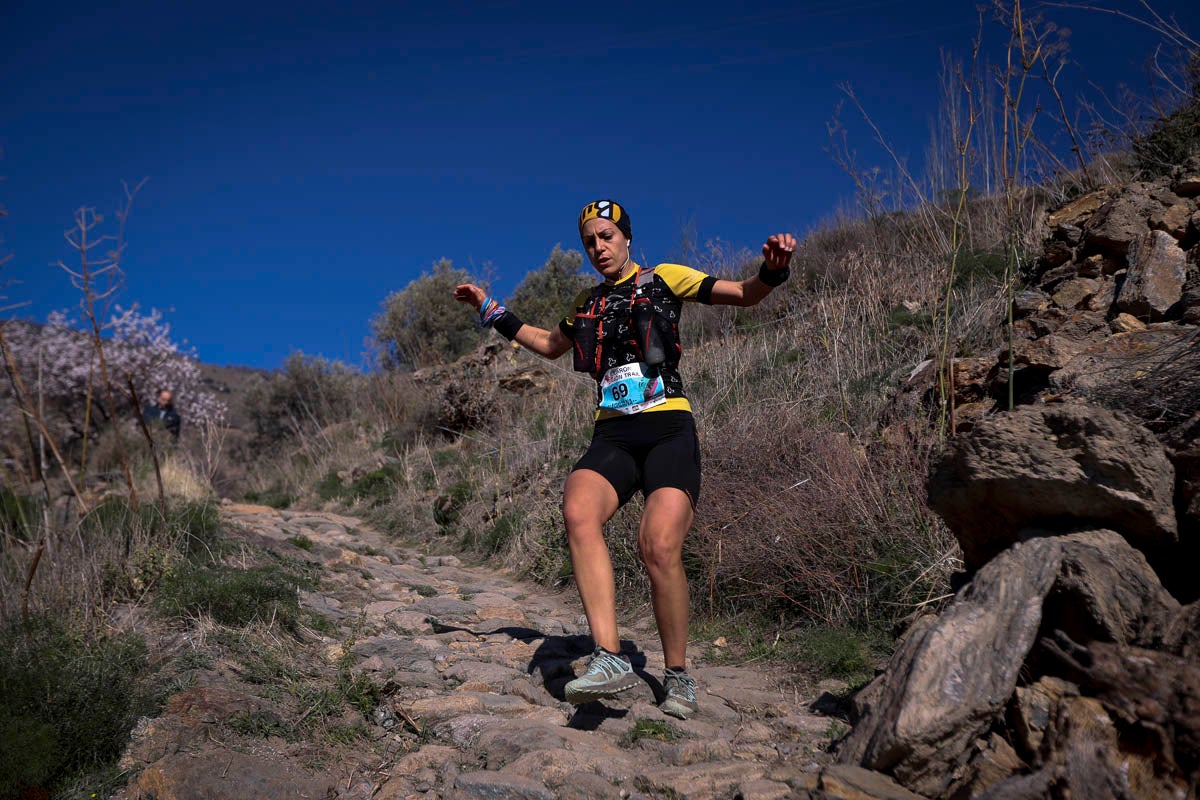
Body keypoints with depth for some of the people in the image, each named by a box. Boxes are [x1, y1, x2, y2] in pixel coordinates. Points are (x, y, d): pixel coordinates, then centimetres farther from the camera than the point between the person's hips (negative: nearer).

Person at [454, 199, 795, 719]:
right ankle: (609, 659, -33)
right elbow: (549, 345, 40)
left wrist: (772, 270, -16)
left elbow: (744, 295, 6)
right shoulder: (588, 302, 22)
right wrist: (491, 312, 36)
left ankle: (677, 676, -3)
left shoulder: (664, 279, 9)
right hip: (612, 437, 4)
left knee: (660, 548, -24)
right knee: (578, 512, -31)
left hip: (669, 430, -3)